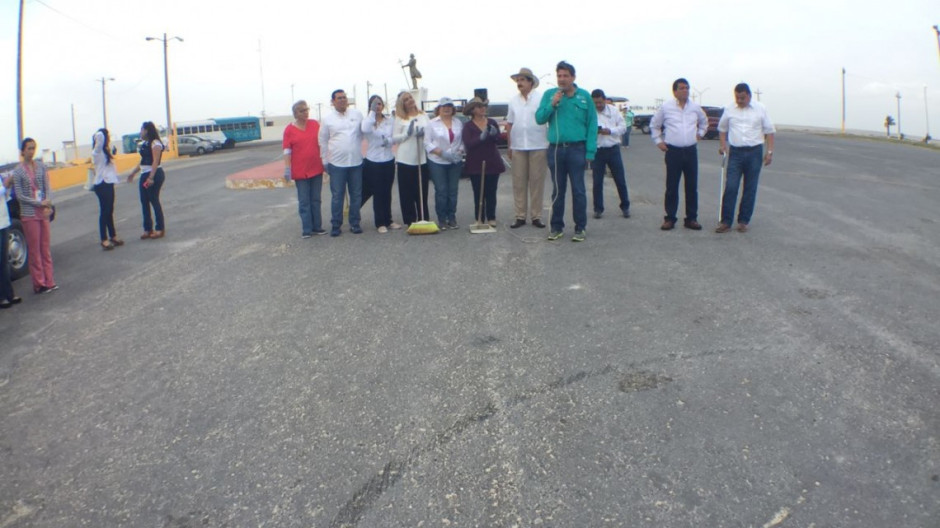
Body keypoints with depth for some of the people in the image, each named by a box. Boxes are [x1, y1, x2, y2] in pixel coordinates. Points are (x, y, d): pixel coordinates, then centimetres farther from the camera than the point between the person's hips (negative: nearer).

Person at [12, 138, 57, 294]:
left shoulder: (41, 167, 4)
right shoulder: (18, 171, -6)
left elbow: (47, 188, 2)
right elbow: (19, 196, -7)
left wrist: (48, 204, -14)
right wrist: (40, 203, -15)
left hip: (44, 212, 4)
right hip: (29, 214, -3)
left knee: (45, 247, 9)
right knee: (34, 249, 3)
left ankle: (49, 281, 14)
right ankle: (39, 283, 10)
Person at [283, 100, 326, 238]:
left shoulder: (315, 124, 3)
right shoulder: (289, 129, -5)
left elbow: (321, 143, 10)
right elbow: (287, 150, -6)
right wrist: (287, 169, -11)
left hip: (316, 169, 3)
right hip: (300, 171, -3)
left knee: (316, 200, 11)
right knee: (304, 202, 3)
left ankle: (317, 227, 20)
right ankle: (306, 230, 9)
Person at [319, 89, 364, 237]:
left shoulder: (357, 114, 4)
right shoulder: (327, 118, 0)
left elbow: (364, 132, 9)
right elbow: (323, 141, 4)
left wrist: (362, 152, 4)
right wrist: (325, 161, 3)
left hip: (356, 162, 2)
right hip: (336, 163, -2)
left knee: (356, 195, 8)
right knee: (337, 196, 2)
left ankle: (354, 223, 19)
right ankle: (336, 225, 11)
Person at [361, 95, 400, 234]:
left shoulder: (389, 121, 3)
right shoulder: (368, 120, -6)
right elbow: (365, 129, -28)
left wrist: (388, 140, -20)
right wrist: (372, 112, -26)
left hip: (388, 160, 3)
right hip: (373, 161, -3)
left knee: (387, 192, 12)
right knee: (378, 193, 1)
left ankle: (388, 221, 22)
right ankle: (380, 223, 10)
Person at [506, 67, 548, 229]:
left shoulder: (542, 98, -1)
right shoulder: (513, 100, 11)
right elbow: (509, 123, 14)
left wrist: (551, 143, -6)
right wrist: (509, 145, 10)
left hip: (538, 146, -3)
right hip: (518, 147, 3)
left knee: (537, 182, 1)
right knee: (518, 182, 3)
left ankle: (536, 216, 7)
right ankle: (520, 216, 9)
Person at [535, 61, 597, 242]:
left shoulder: (584, 96, 1)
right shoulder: (549, 95, 6)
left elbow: (592, 124, -1)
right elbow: (539, 118, 2)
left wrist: (590, 151, -8)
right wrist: (552, 104, -13)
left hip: (577, 148, -2)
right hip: (555, 149, 2)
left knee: (578, 190, 1)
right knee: (557, 190, 10)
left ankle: (580, 228, 10)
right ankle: (557, 227, 19)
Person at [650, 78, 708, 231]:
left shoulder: (695, 107, 8)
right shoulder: (666, 107, 0)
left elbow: (704, 122, 28)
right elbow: (654, 125, 13)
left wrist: (700, 134, 16)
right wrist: (658, 141, 6)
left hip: (691, 151, 3)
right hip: (673, 151, -3)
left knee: (692, 186, 5)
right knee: (672, 187, -1)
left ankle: (691, 218, 13)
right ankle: (670, 218, 8)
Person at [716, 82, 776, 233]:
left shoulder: (760, 109, 2)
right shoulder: (729, 110, 5)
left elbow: (769, 131, 5)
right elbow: (722, 129, 18)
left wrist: (770, 151, -2)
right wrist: (723, 145, 3)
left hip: (754, 152, 0)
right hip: (735, 152, 0)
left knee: (750, 189, 5)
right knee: (730, 187, -7)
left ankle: (743, 221, 13)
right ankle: (726, 222, -4)